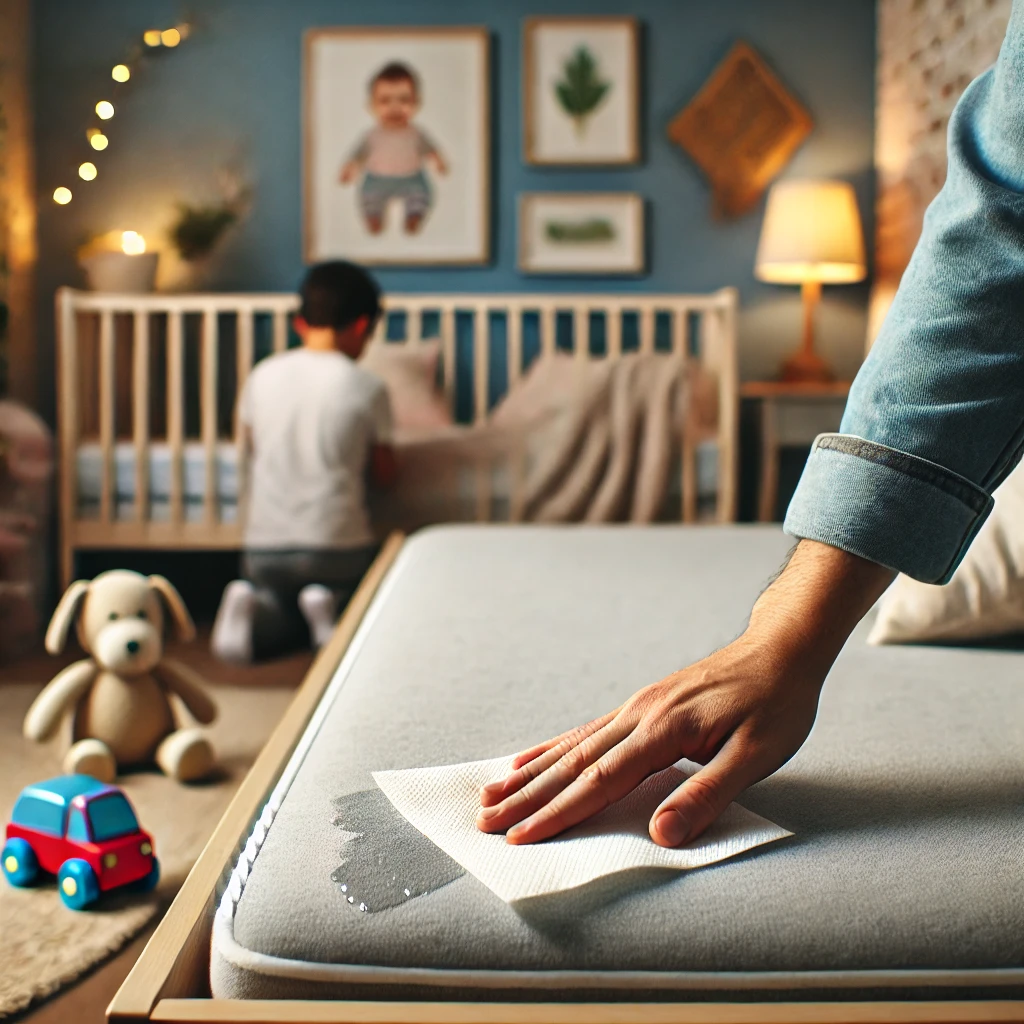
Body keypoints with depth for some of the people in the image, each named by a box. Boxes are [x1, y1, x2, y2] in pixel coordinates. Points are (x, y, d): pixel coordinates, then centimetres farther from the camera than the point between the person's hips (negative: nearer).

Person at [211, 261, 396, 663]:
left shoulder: (262, 375, 2)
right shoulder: (367, 387, -8)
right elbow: (384, 474, 2)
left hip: (264, 549, 3)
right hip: (339, 550, -3)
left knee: (289, 623, 28)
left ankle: (253, 610, -6)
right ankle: (330, 610, -9)